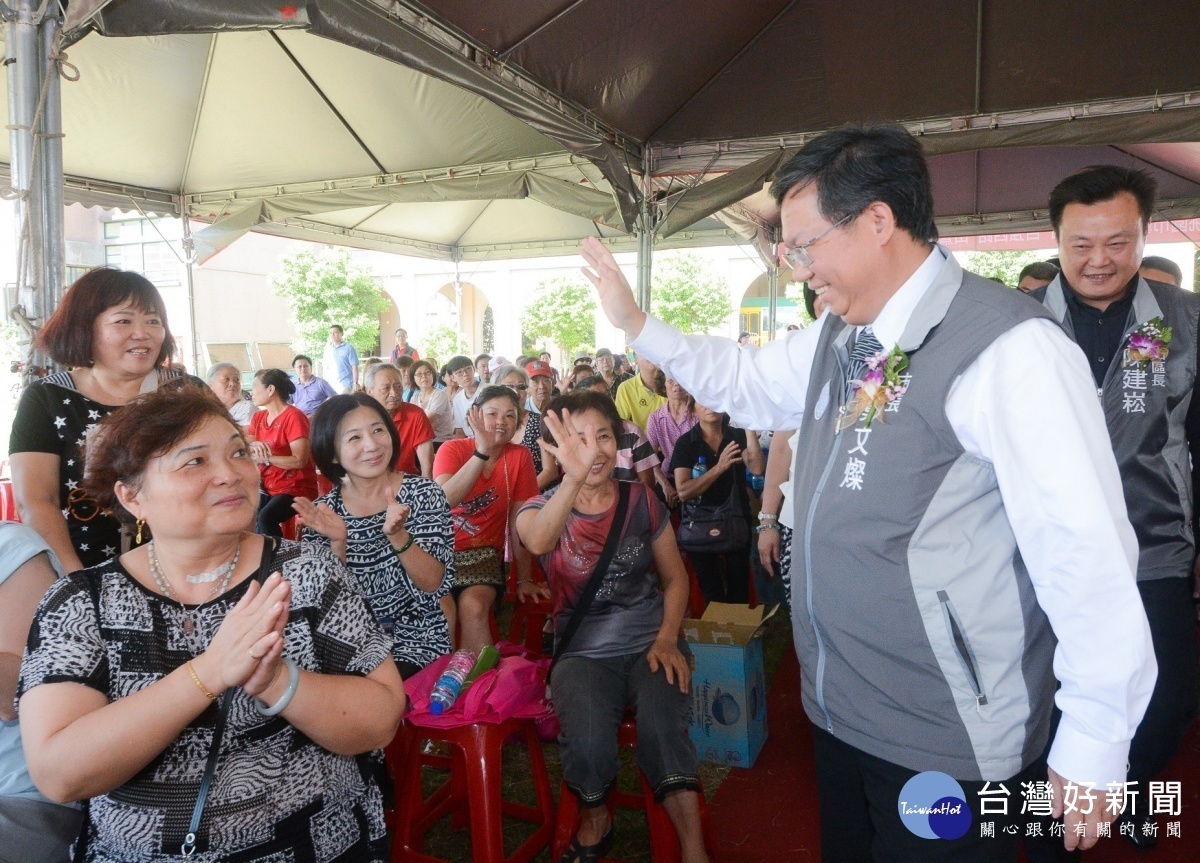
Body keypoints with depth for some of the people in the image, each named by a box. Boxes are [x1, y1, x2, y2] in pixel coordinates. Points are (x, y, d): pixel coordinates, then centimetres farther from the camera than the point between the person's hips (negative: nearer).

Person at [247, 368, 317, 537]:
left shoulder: (293, 416, -12)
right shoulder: (258, 417, 10)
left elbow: (300, 460, -19)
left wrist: (265, 458, -15)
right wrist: (253, 445, -16)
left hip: (296, 488, -6)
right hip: (268, 488, 6)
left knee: (266, 517, -31)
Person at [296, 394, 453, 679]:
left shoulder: (423, 492, -5)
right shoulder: (324, 511, -1)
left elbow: (433, 583, -12)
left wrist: (397, 535, -28)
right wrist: (338, 543, -21)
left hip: (414, 640, -2)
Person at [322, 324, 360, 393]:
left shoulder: (348, 348, -1)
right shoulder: (328, 349, 14)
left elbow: (354, 367, -4)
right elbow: (324, 367, 18)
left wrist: (355, 383, -12)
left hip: (345, 386, -5)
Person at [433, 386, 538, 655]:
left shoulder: (520, 456, -1)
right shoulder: (452, 449, -5)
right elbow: (441, 501, -24)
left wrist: (524, 579, -2)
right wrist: (482, 451, -32)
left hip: (483, 552, 0)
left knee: (473, 606, -28)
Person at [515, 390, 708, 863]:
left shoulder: (640, 500, 4)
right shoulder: (541, 509, -2)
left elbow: (675, 576, 11)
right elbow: (538, 541, -29)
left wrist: (667, 638, -7)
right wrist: (574, 478, -47)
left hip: (650, 642, 1)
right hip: (583, 651, 0)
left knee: (664, 732, -29)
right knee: (587, 744, -27)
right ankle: (595, 818, 5)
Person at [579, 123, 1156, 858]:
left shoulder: (1008, 349, -22)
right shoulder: (837, 340, 4)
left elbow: (1089, 553, -21)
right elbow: (747, 384, 20)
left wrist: (1096, 749, -14)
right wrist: (636, 324, 12)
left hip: (948, 746, -7)